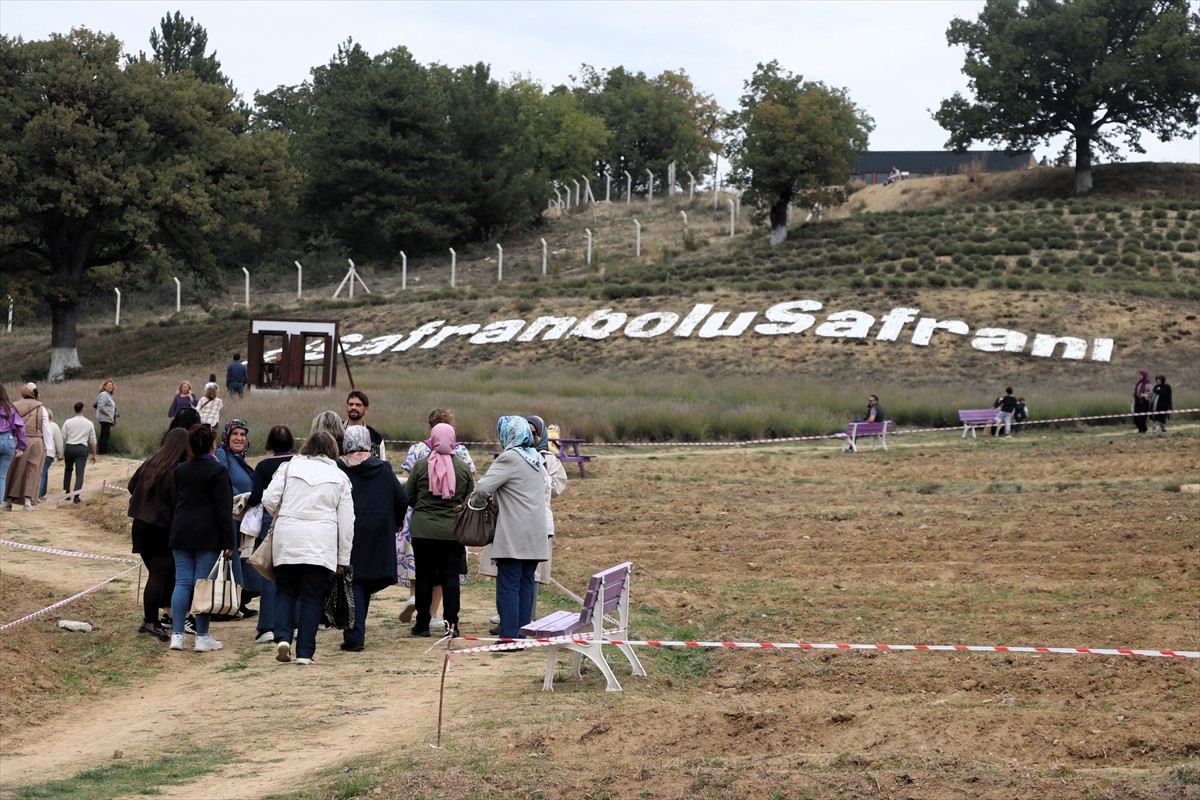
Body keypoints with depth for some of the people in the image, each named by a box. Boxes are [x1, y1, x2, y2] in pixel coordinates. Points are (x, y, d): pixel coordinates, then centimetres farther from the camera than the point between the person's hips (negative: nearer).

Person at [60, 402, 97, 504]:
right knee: (79, 473, -3)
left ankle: (66, 491, 20)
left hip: (69, 448, 1)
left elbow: (63, 438, 3)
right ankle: (76, 495, -16)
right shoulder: (89, 423, 4)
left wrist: (61, 453, 12)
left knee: (68, 469, 22)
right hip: (82, 449, -1)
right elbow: (93, 441, 8)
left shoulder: (68, 422, 2)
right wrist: (94, 455, 16)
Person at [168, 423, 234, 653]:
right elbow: (223, 509, -12)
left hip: (181, 533, 5)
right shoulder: (217, 471, -10)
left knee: (182, 582, 6)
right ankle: (202, 638, 1)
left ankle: (177, 634, 3)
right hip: (207, 535, -5)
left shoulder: (180, 470, 8)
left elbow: (174, 502, 15)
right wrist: (228, 542, -9)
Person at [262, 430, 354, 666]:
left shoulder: (290, 467, 7)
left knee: (285, 591, 15)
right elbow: (347, 521, 9)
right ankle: (305, 652, 1)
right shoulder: (339, 477, 10)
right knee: (312, 597, 4)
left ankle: (283, 637, -4)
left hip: (287, 540, 0)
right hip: (321, 545, 0)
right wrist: (343, 558, 14)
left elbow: (269, 500, 0)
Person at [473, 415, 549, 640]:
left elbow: (483, 487, -19)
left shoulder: (510, 458, -11)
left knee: (508, 585, -5)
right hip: (536, 534, 8)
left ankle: (509, 636, -8)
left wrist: (475, 502, 3)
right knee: (526, 583, 9)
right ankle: (522, 634, 10)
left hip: (513, 535, -8)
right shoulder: (537, 458, 14)